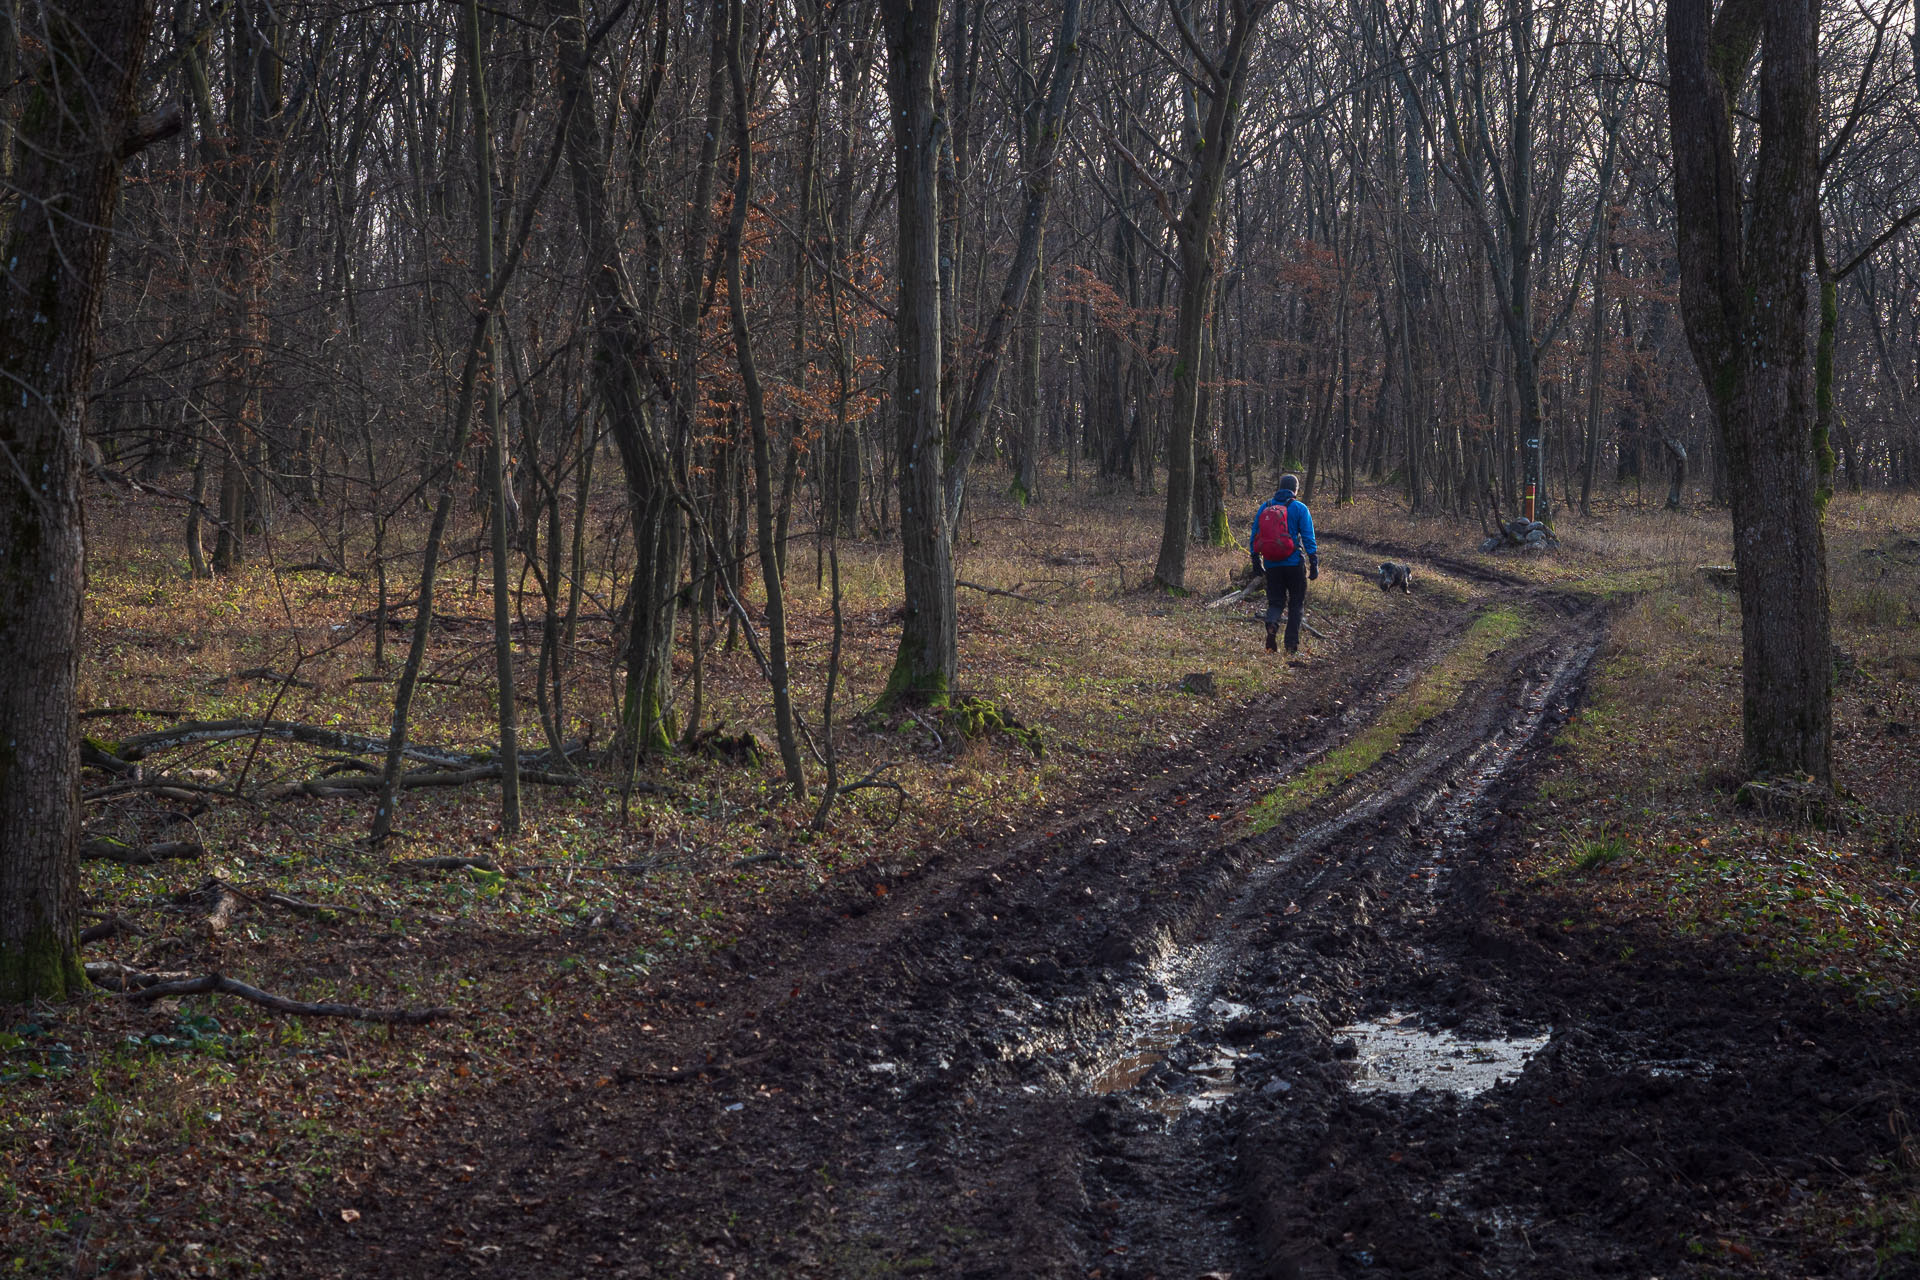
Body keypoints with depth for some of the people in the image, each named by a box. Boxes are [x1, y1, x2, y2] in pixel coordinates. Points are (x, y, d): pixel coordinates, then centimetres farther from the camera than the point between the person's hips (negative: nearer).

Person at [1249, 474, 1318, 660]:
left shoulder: (1265, 507, 5)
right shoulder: (1299, 508, -4)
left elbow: (1255, 536, 9)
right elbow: (1308, 539, -7)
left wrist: (1256, 560, 18)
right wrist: (1314, 564, -3)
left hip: (1272, 565, 2)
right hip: (1294, 563, -2)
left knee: (1276, 601, 11)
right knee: (1296, 604, 9)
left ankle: (1272, 623, -22)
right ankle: (1292, 645, 4)